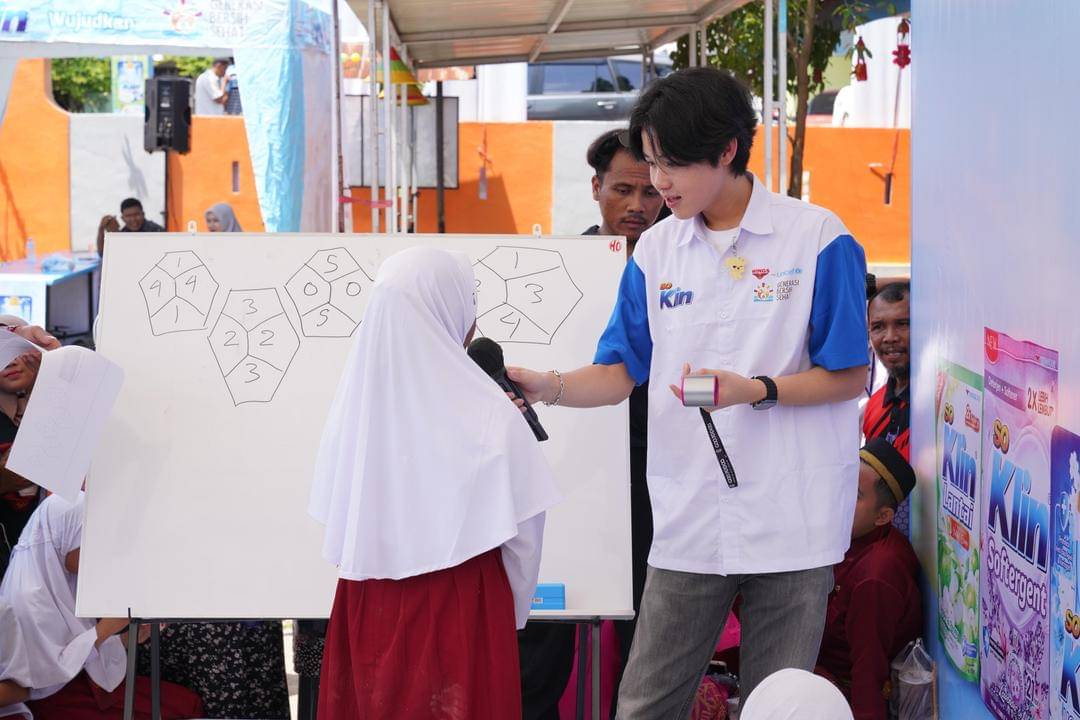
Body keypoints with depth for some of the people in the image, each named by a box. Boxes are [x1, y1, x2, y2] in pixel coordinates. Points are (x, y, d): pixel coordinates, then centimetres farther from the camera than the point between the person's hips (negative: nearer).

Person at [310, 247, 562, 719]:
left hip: (369, 605, 4)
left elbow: (336, 515, 5)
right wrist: (512, 609, 7)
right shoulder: (486, 414, -13)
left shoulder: (355, 398, -1)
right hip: (459, 609, -4)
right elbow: (521, 534, -9)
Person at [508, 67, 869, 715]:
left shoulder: (818, 239, -6)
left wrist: (755, 390, -19)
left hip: (790, 518, -3)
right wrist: (550, 387, -11)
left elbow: (849, 376, -5)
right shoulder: (655, 251, 8)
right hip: (689, 519, 4)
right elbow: (620, 374, 8)